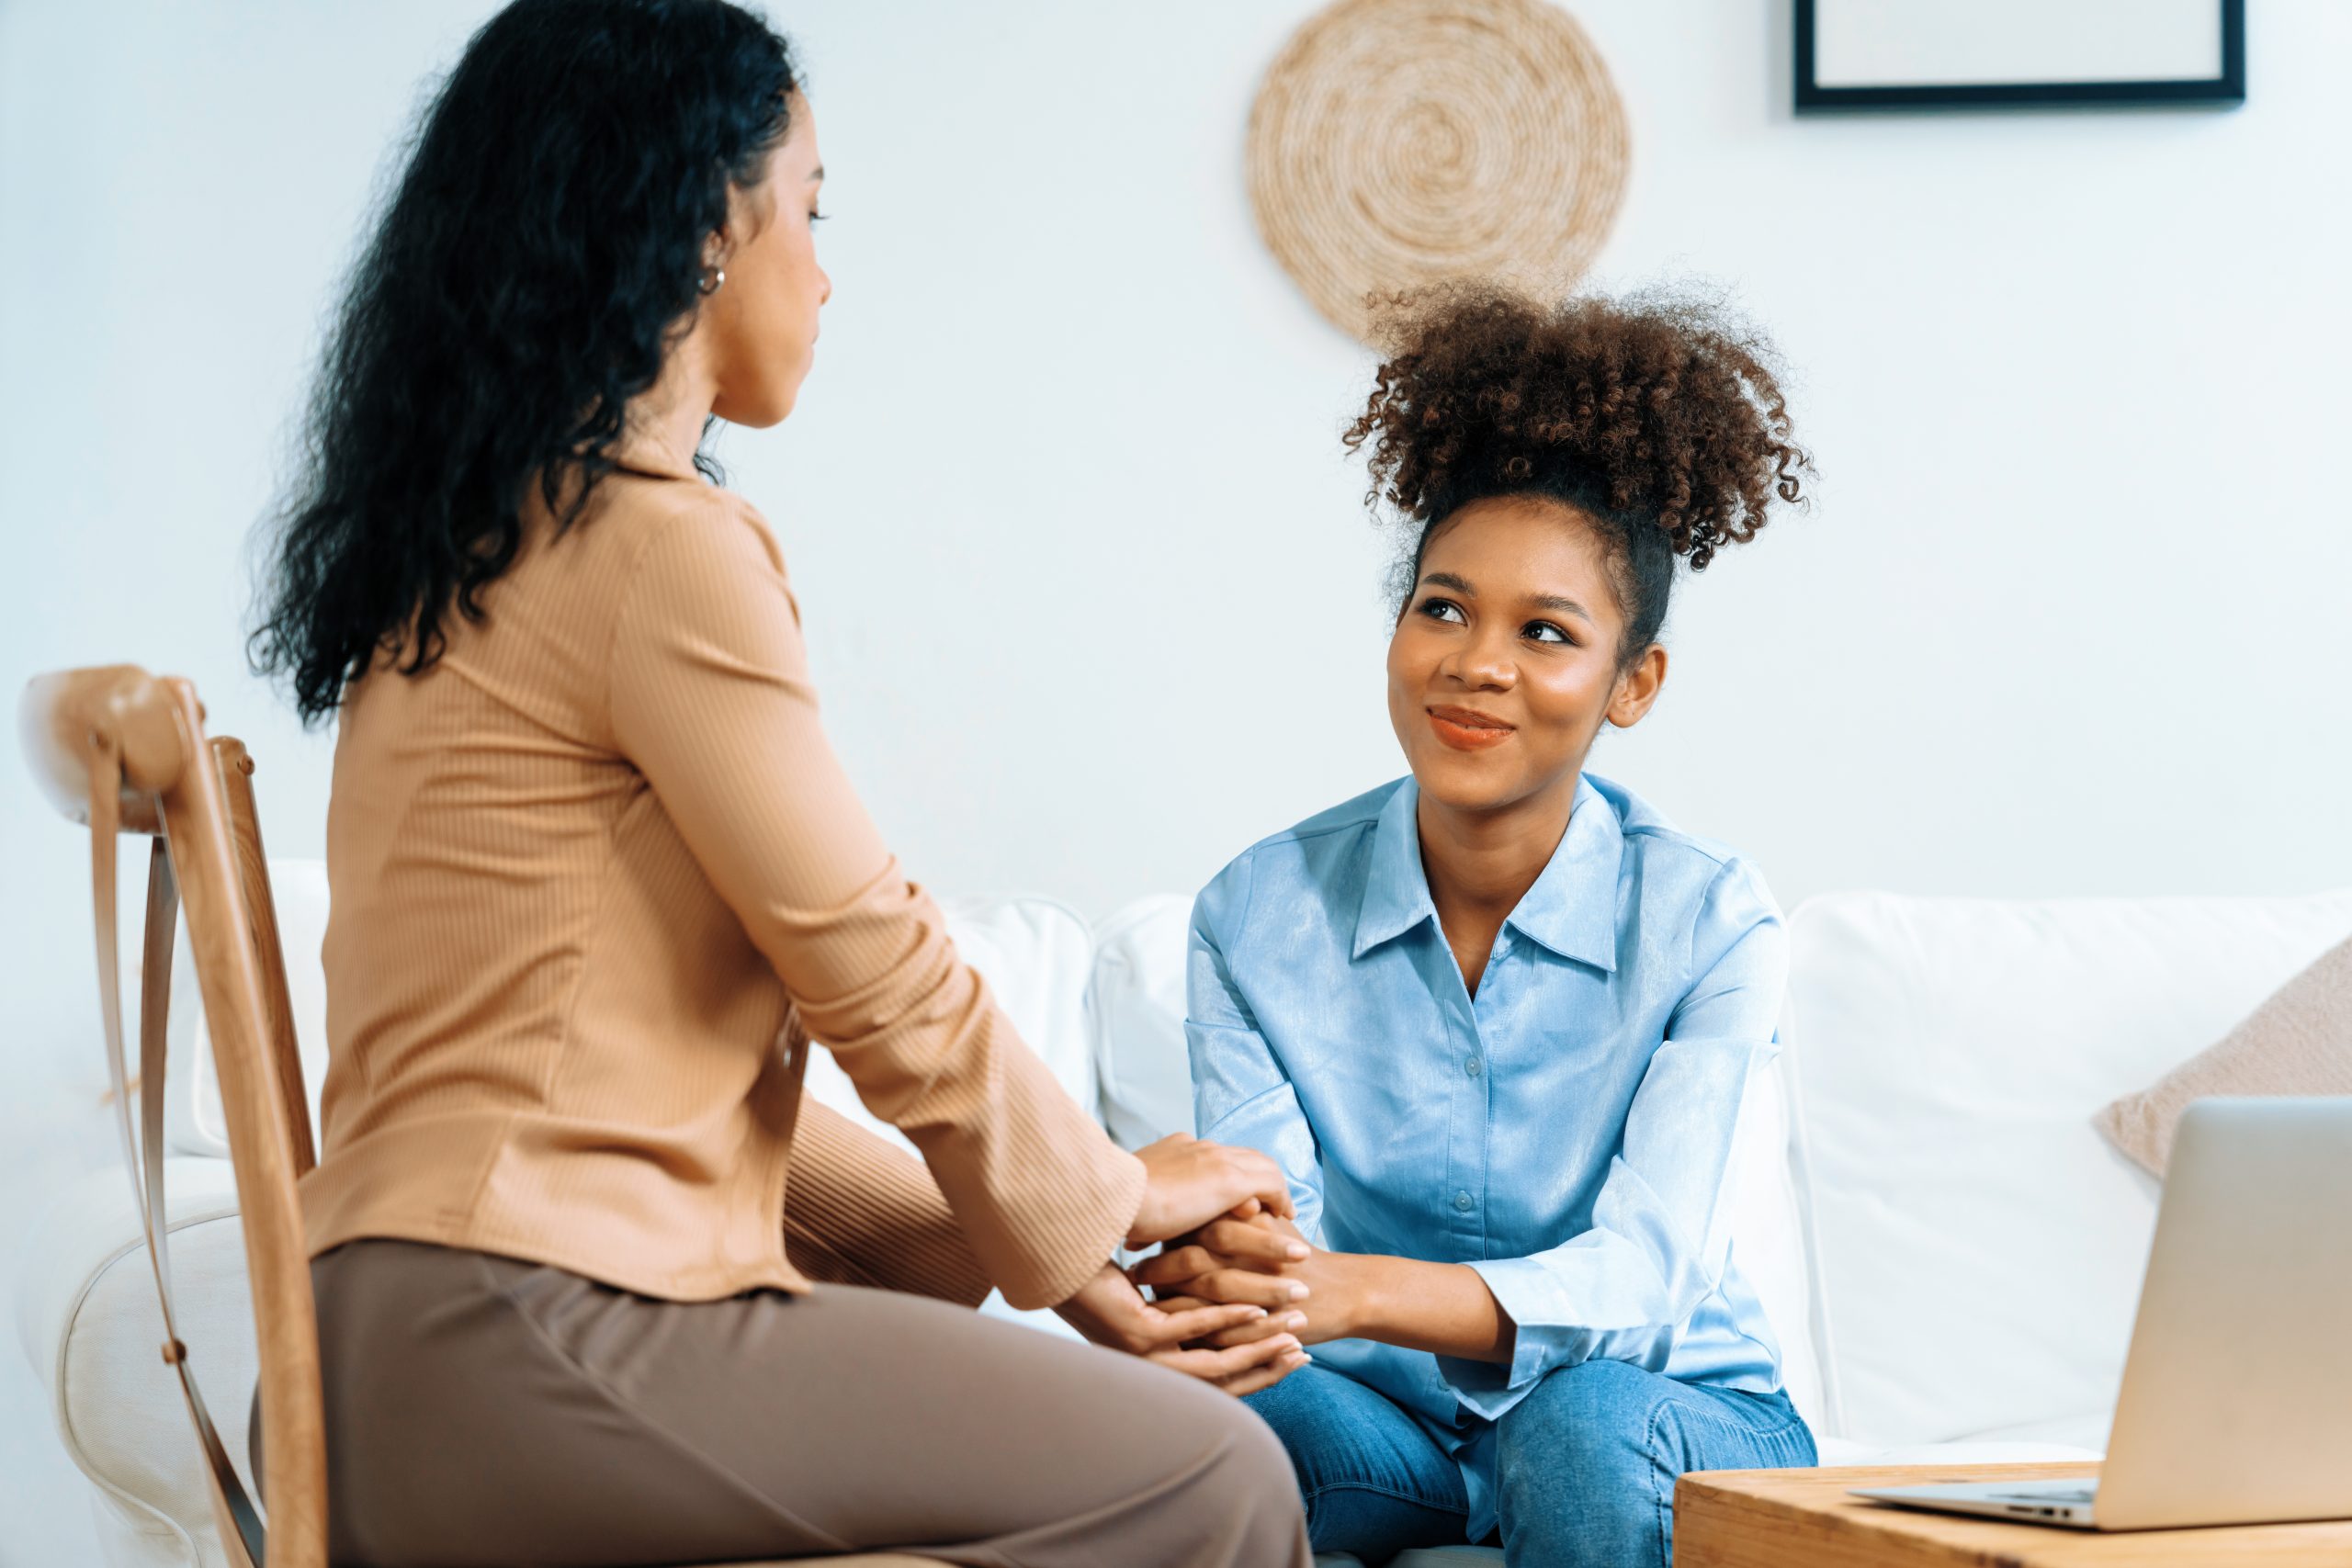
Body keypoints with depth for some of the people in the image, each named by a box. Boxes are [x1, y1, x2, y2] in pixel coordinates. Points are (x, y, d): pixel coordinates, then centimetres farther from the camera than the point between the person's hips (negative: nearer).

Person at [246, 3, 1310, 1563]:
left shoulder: (472, 553, 20)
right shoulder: (666, 546, -10)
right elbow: (886, 987, -7)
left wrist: (1051, 1248, 14)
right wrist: (1107, 1198, 12)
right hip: (517, 1343, -10)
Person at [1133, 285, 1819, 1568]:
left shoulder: (1710, 929, -12)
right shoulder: (1258, 916, -5)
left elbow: (1638, 1277, -23)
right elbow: (1269, 1223, -14)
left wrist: (1361, 1291, -43)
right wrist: (1219, 1276, -41)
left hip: (1678, 1431, -1)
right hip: (1384, 1425, 1)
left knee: (1580, 1423, -36)